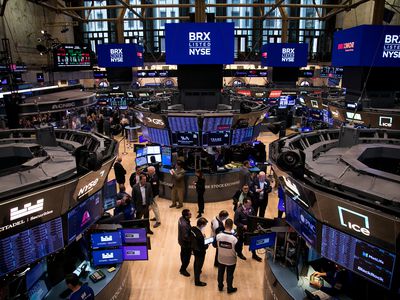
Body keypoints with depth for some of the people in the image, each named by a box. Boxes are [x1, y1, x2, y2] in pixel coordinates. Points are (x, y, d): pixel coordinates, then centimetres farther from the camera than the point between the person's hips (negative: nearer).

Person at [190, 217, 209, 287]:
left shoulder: (192, 228, -16)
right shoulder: (200, 235, -39)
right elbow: (202, 247, -28)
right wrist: (207, 245, -11)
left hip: (194, 249, 8)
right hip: (200, 252, -8)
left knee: (196, 262, 32)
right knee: (199, 265, 13)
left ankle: (196, 272, 59)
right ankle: (197, 282, 31)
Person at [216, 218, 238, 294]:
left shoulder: (218, 235, -22)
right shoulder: (234, 238, -30)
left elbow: (215, 245, -4)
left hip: (221, 259, 2)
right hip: (231, 260, -2)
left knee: (220, 273, 25)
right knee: (229, 275, 20)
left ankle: (220, 286, 45)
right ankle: (230, 289, 39)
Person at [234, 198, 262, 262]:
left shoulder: (251, 209, -10)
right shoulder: (238, 211, -24)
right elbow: (236, 222, -21)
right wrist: (243, 226, -29)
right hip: (242, 229, -4)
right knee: (240, 242, 18)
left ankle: (254, 255, 34)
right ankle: (239, 253, 43)